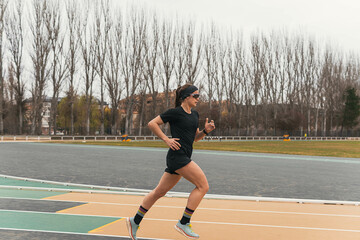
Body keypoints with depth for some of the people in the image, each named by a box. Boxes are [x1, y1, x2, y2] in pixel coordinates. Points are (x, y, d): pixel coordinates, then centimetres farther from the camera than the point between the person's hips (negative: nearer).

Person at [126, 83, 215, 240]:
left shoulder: (194, 115, 16)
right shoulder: (175, 112, -7)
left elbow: (195, 138, 23)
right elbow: (152, 123, -3)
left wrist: (206, 130, 5)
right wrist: (166, 140, -9)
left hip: (184, 158, 9)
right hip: (177, 155, -9)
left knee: (160, 191, 12)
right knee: (203, 185, -12)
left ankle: (135, 221, 22)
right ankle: (183, 223, -7)